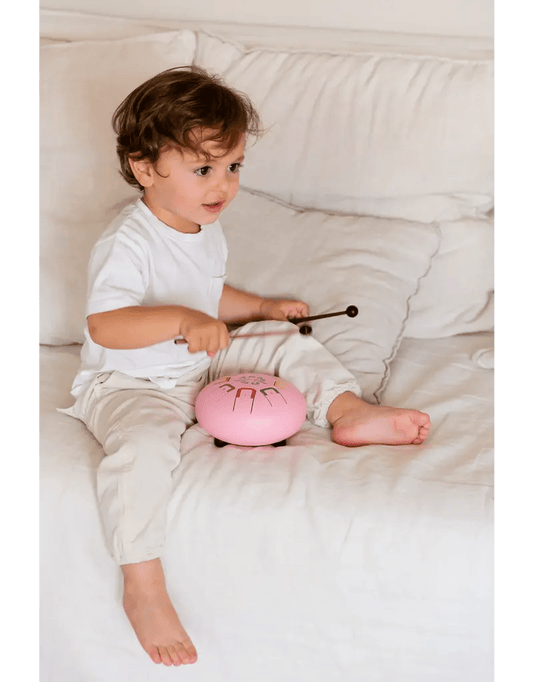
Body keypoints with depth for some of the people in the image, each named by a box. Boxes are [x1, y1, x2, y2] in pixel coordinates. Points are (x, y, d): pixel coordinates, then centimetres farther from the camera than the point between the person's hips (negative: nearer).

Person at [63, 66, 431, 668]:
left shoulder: (205, 232, 6)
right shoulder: (126, 243, -23)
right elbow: (104, 325, -34)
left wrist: (262, 308, 16)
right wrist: (181, 320, -44)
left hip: (201, 368, 8)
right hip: (128, 384, -8)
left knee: (289, 344, 5)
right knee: (142, 448, -37)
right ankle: (143, 588, -31)